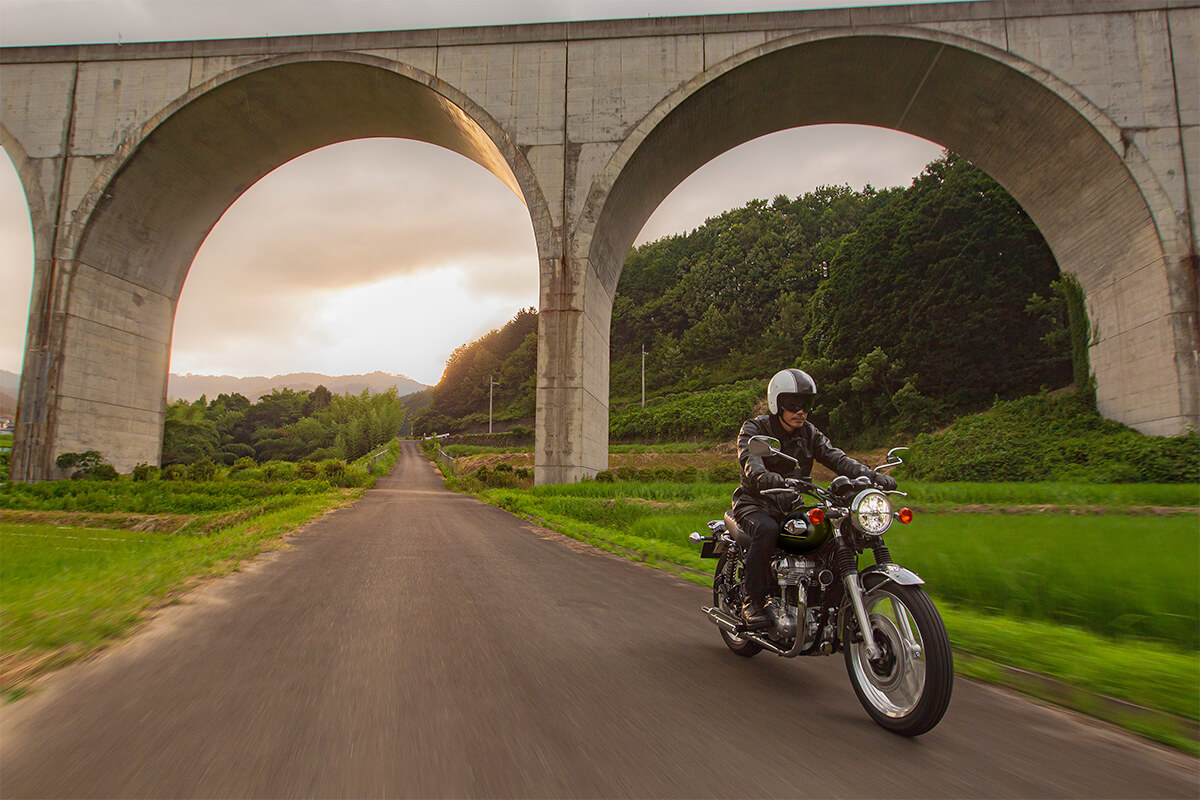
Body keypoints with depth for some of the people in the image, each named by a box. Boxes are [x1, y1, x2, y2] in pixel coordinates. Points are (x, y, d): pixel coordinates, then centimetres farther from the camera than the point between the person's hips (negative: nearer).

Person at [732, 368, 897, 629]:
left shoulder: (810, 434, 9)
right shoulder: (754, 429, -7)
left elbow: (837, 458, -5)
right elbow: (749, 461, -27)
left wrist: (873, 476, -24)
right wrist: (770, 478, -50)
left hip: (791, 507, 5)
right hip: (754, 503, -5)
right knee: (767, 530, -36)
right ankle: (752, 601, -24)